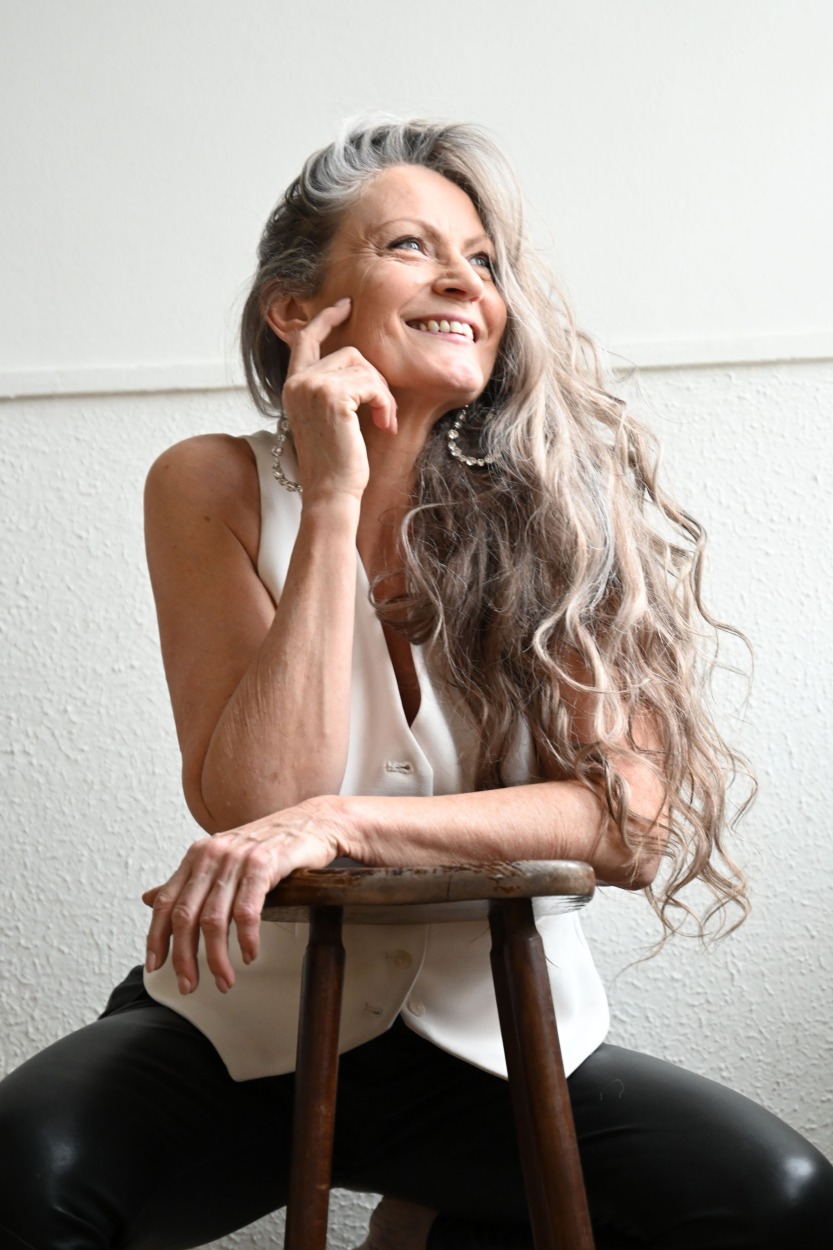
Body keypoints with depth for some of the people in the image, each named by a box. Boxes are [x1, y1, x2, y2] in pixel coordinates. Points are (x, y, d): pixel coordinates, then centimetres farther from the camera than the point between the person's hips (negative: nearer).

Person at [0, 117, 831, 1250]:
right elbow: (255, 810, -17)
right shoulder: (218, 489, -8)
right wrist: (333, 503, -21)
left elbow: (631, 819, -15)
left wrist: (337, 822, -28)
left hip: (487, 1034, 3)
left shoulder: (561, 504, -6)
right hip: (249, 1021, -2)